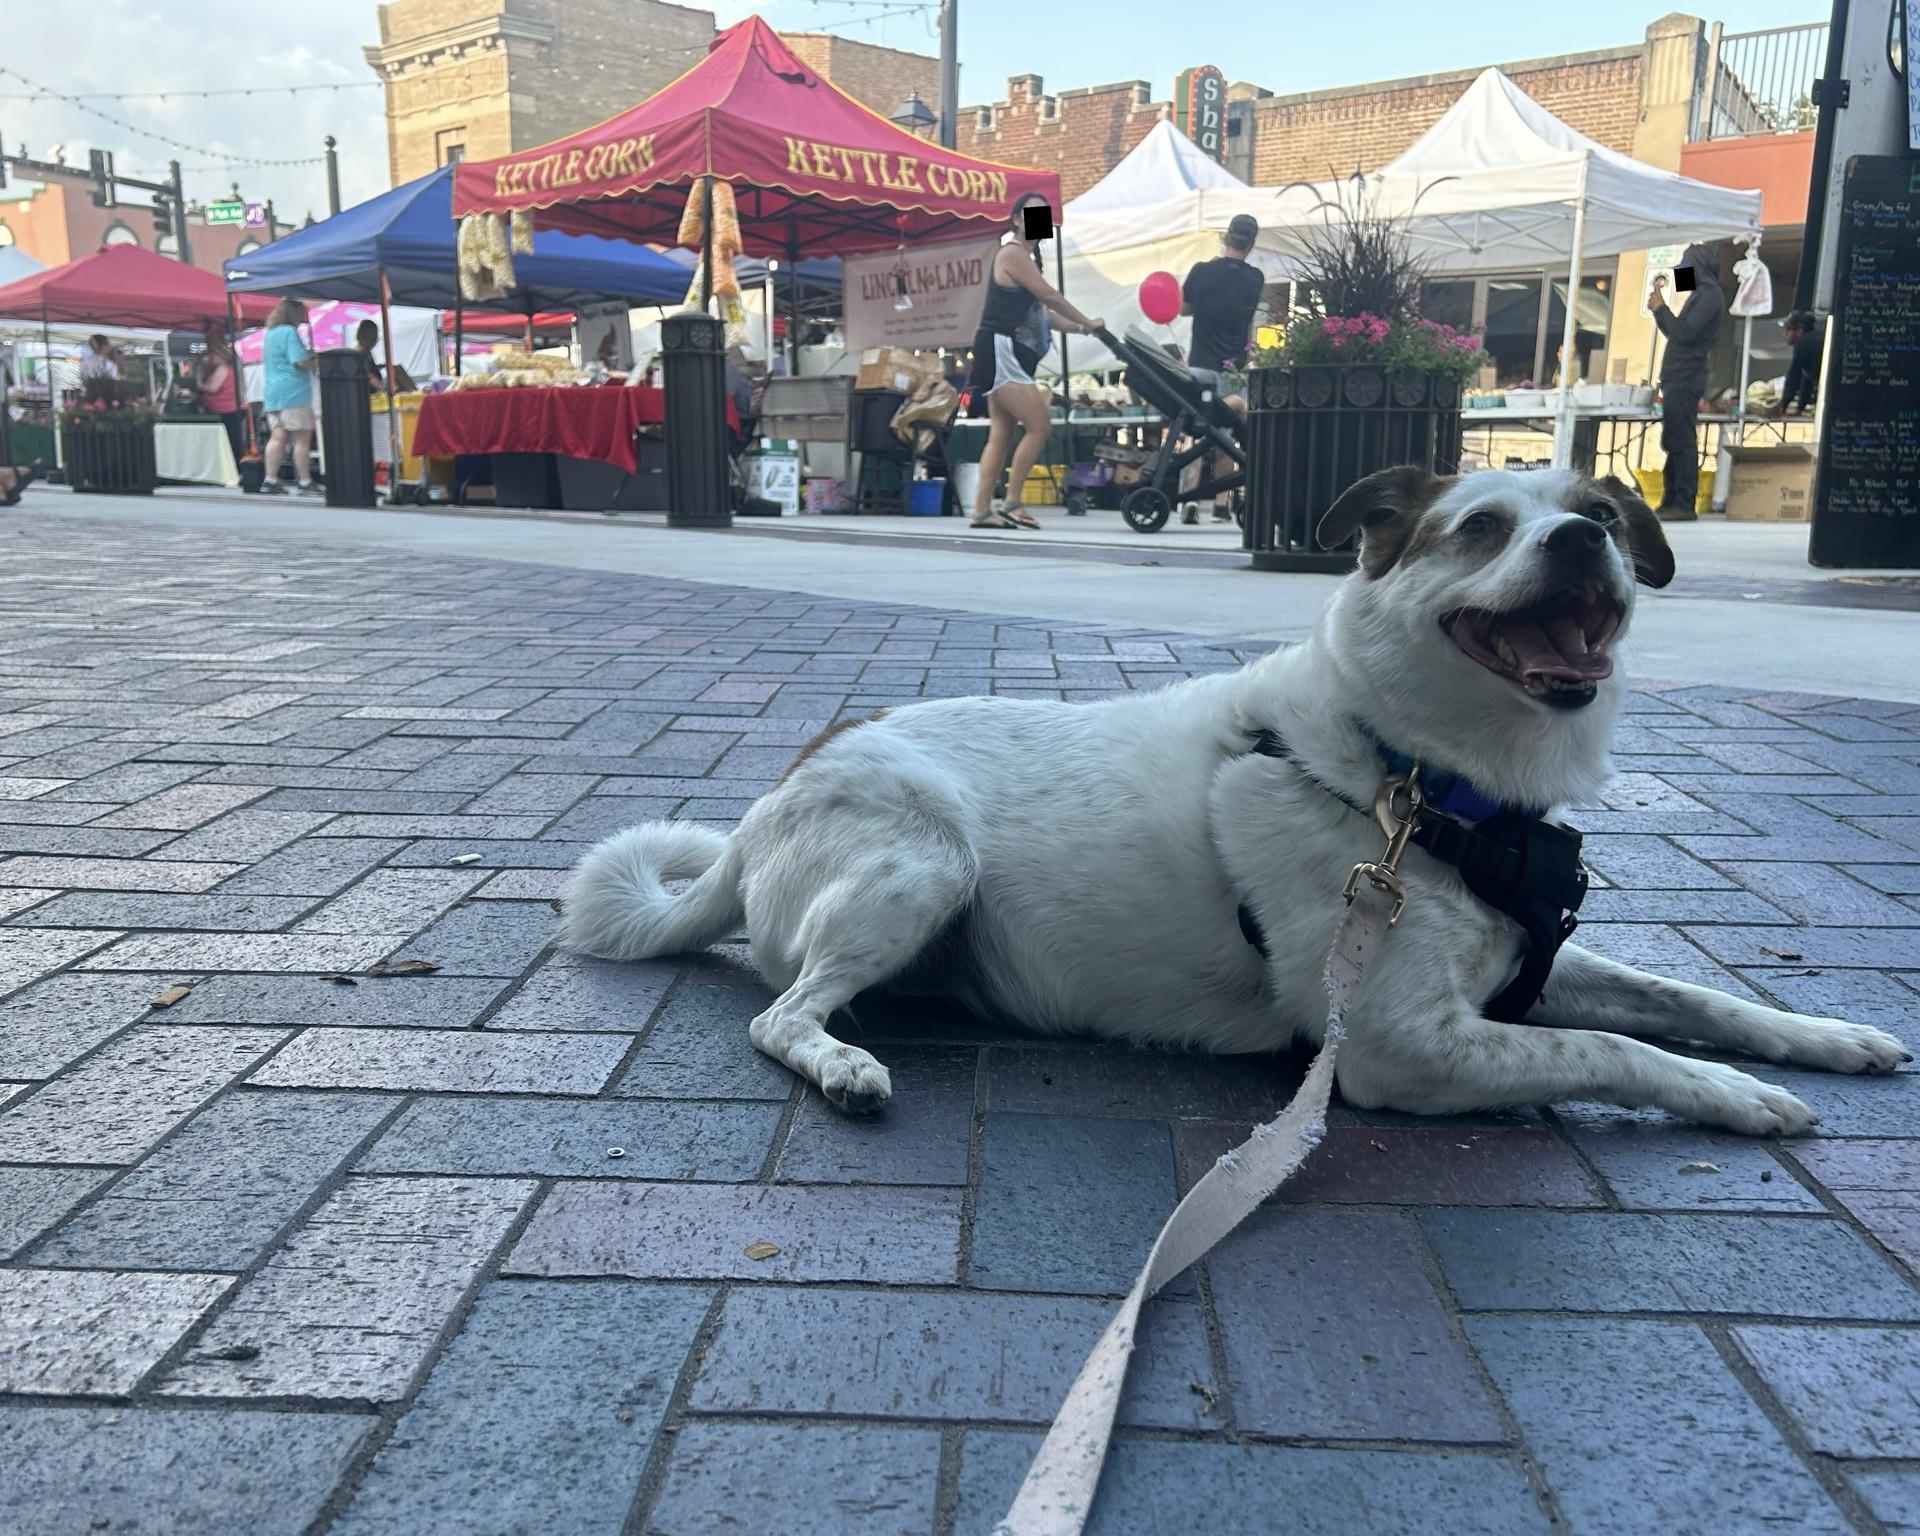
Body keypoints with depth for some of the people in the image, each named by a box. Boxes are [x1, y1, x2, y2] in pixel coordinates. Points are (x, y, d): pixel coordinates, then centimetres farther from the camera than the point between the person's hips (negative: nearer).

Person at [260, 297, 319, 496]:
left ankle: (270, 480, -2)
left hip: (272, 393, 8)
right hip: (293, 392, -8)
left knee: (278, 437, 5)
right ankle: (305, 483, -5)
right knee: (302, 438, -4)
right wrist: (313, 360, 3)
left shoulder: (270, 333, 20)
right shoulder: (289, 332, -8)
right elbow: (301, 361, -18)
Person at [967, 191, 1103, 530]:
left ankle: (982, 509, 3)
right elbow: (1050, 296, -11)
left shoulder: (1026, 257, 23)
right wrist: (1088, 323, -3)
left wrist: (1078, 328, 14)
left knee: (1001, 434, 5)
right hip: (999, 351, -10)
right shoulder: (1012, 253, -8)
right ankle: (1011, 502, -10)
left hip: (1011, 356, 10)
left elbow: (1038, 309, 21)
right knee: (1039, 425, -14)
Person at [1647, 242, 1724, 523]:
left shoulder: (1709, 295, -10)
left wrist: (1660, 307, -9)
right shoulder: (1699, 294, 20)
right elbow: (1673, 332, 25)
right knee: (1673, 442, 10)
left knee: (1682, 442, -11)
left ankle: (1683, 506, -12)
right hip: (1678, 377, 10)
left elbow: (1685, 332, -19)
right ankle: (1670, 501, 14)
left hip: (1686, 379, -10)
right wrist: (1659, 307, 16)